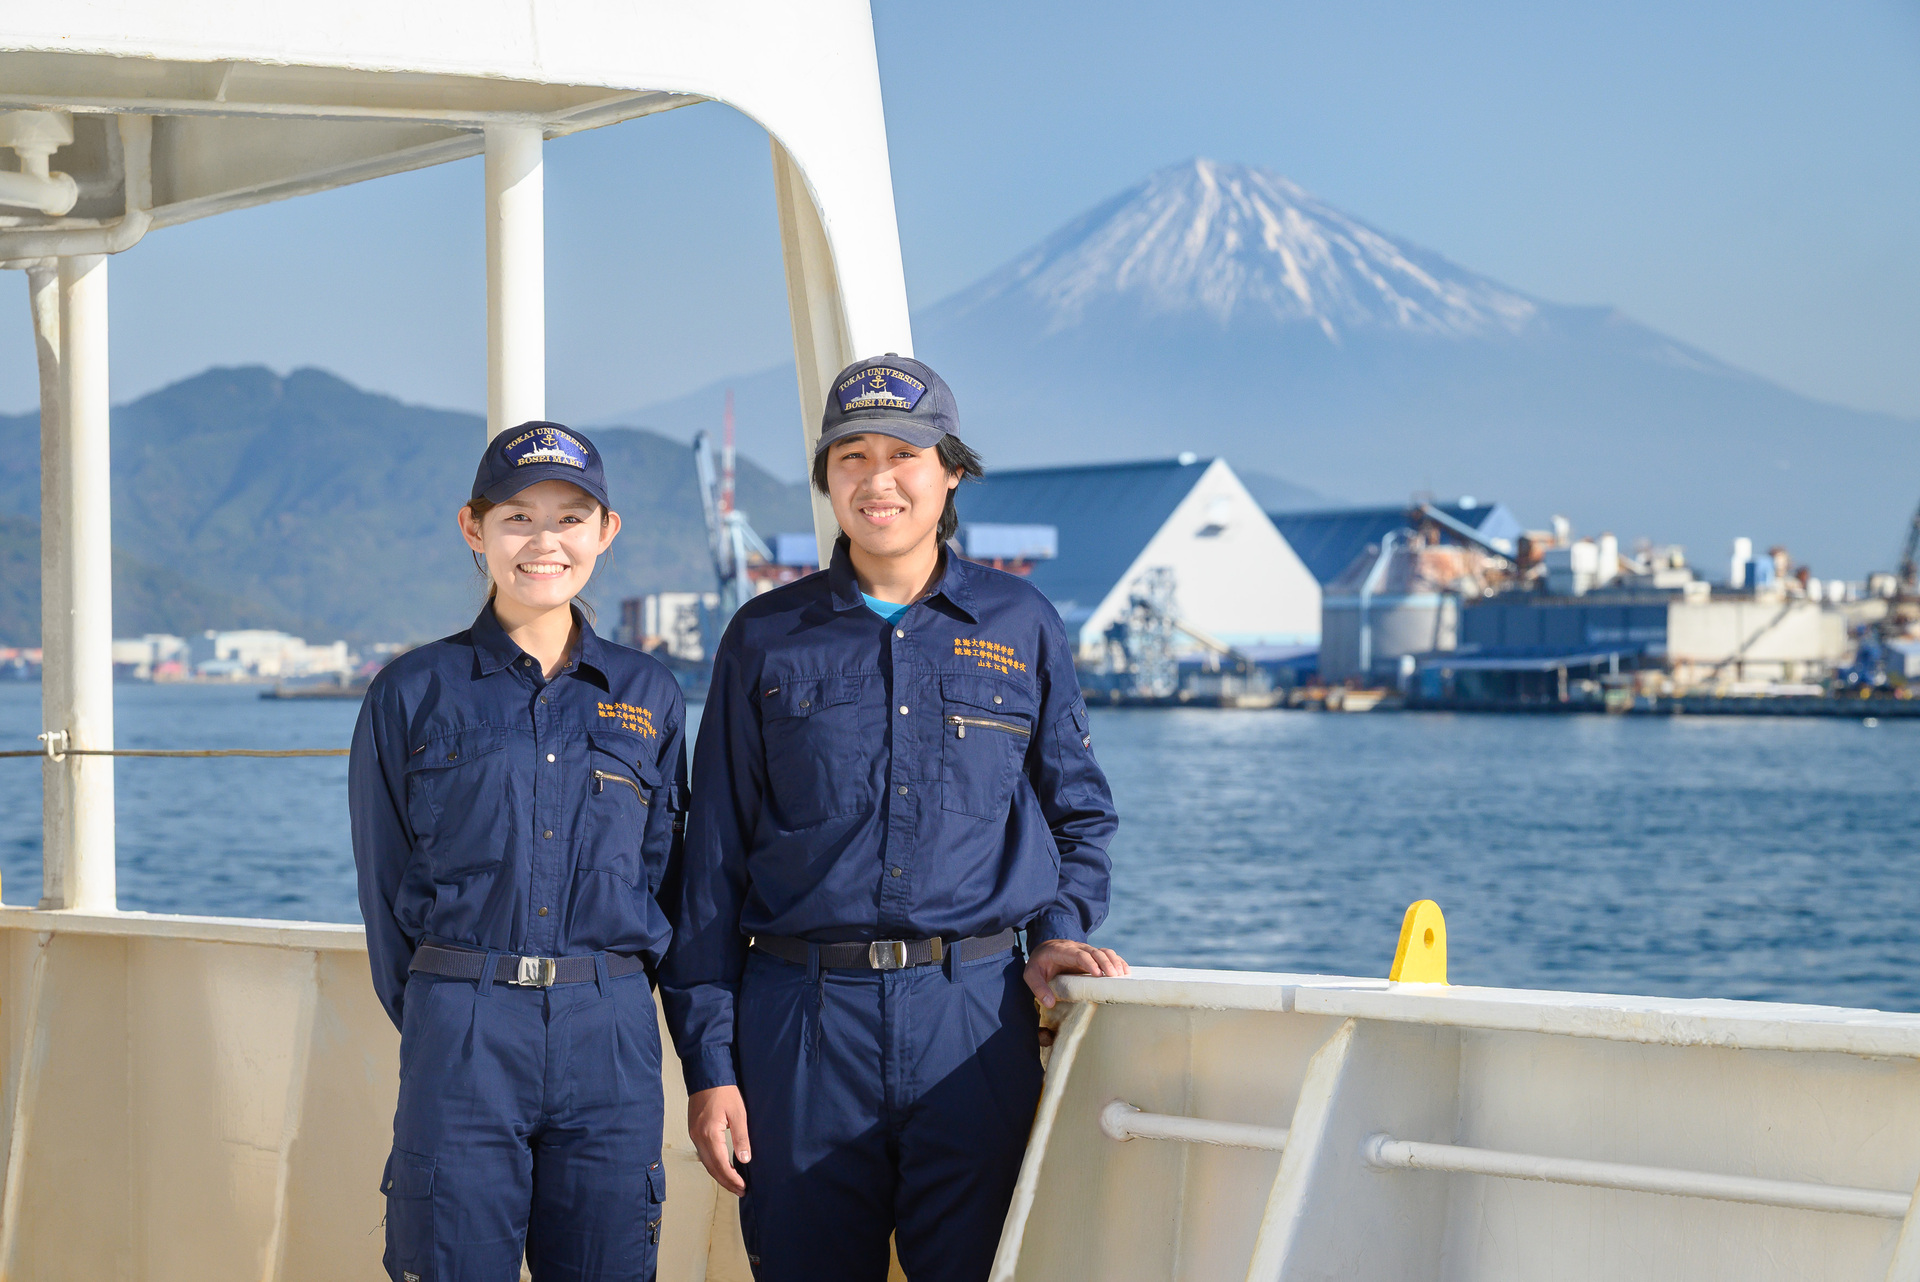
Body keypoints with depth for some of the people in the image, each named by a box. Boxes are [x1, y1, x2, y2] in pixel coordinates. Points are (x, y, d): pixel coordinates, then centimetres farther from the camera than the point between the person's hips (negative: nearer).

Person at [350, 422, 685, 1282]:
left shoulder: (648, 698, 10)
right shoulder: (412, 695, 5)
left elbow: (661, 877, 14)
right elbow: (387, 886, 8)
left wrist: (599, 998, 7)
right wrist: (442, 1025, 4)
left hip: (611, 1040, 2)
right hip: (459, 1036, -2)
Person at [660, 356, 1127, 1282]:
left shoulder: (1021, 629, 10)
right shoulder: (766, 640, 8)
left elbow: (1080, 814, 20)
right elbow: (714, 858, 8)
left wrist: (1062, 928, -1)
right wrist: (708, 1062, 2)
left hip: (974, 1012, 0)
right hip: (801, 1015, 0)